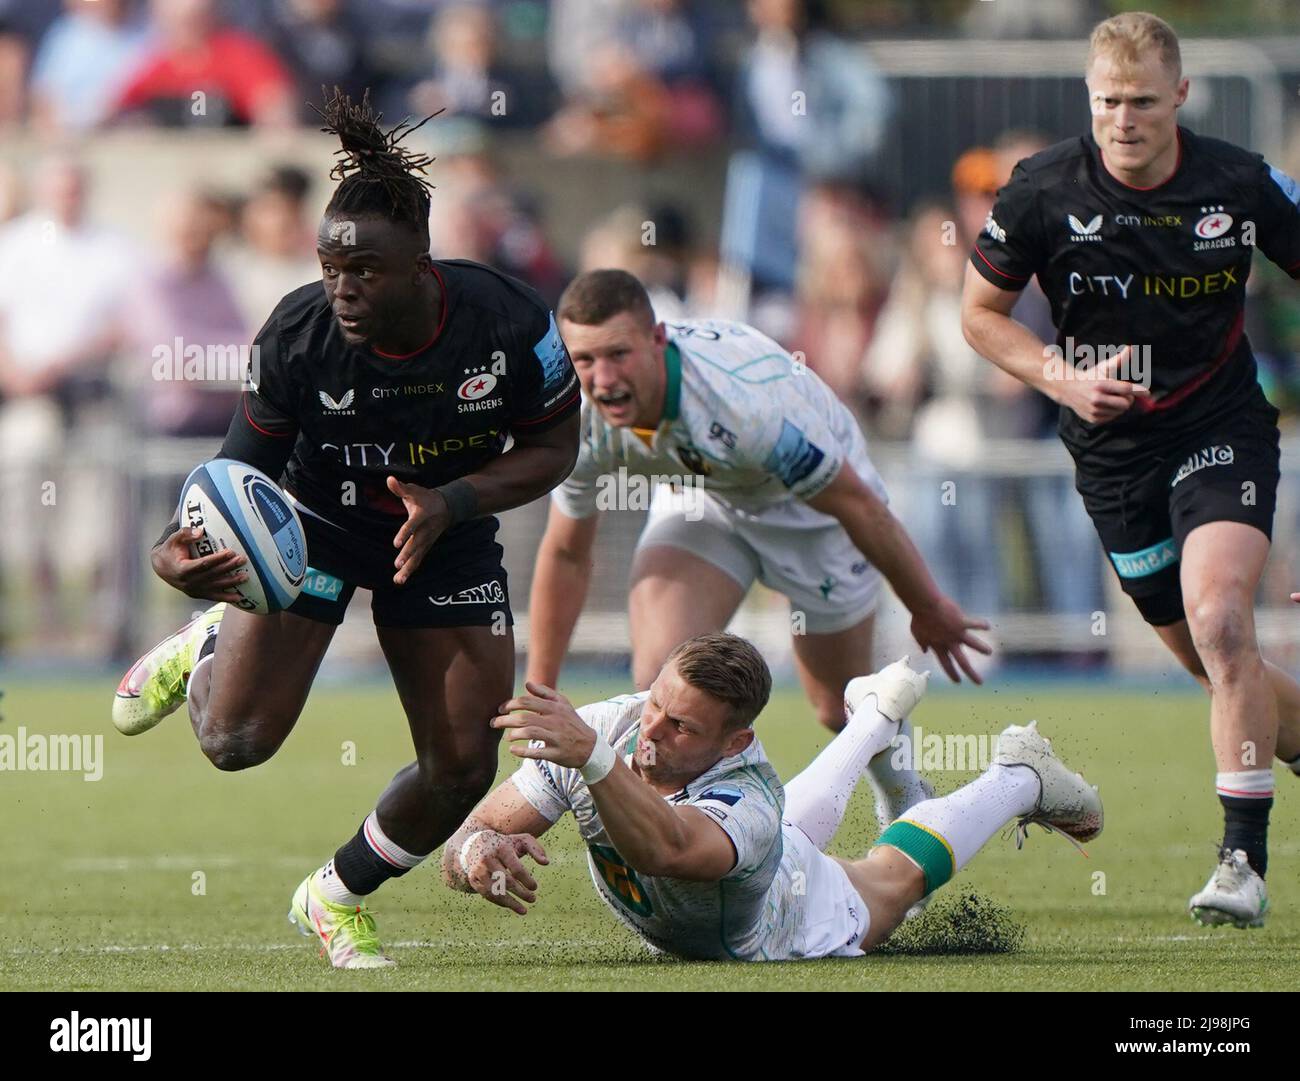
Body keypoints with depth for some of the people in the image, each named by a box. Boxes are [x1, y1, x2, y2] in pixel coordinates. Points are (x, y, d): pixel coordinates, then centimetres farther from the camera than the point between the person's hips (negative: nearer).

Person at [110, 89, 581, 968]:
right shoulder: (298, 336, -26)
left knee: (463, 768, -2)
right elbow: (245, 468, -16)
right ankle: (202, 653, 25)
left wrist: (449, 502, -28)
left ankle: (338, 898, 25)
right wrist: (180, 548, -37)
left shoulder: (508, 321, -26)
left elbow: (554, 449, -11)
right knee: (237, 741, -13)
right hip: (315, 526, -1)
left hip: (446, 541, 1)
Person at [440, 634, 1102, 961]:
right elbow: (466, 842, -36)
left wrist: (591, 756, -88)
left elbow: (663, 848, -73)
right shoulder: (604, 728, -38)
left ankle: (1019, 777, 52)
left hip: (813, 926, -5)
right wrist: (477, 852, -60)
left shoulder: (748, 800, -51)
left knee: (893, 873, 28)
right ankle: (874, 722, 63)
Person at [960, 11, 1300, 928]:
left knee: (1219, 618, -23)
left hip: (1223, 429, -2)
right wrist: (1061, 378, -13)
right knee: (1215, 661, 8)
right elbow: (981, 311, 2)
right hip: (1113, 447, 3)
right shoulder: (1044, 191, -10)